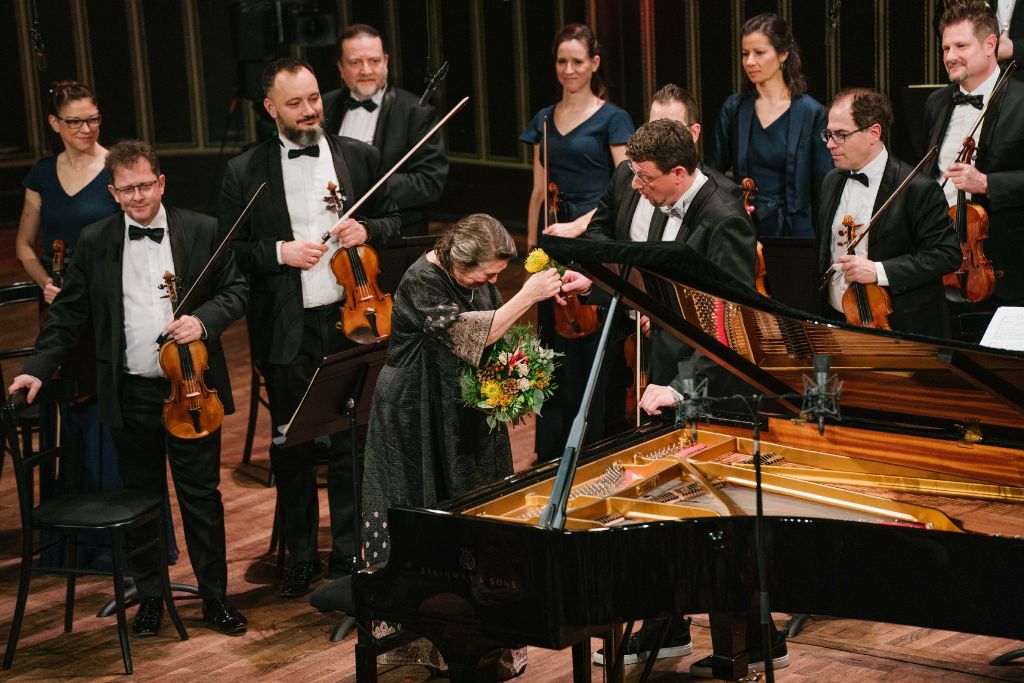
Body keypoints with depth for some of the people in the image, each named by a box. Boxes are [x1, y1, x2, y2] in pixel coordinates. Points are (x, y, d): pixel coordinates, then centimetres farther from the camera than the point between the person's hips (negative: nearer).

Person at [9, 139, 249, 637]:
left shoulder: (203, 231, -1)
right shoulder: (94, 242, 2)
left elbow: (236, 292, 3)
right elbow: (68, 313, 5)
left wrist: (204, 319, -16)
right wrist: (39, 368, -5)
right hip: (129, 395, 1)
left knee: (201, 497, 6)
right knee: (141, 497, 11)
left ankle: (215, 596, 19)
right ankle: (149, 597, 25)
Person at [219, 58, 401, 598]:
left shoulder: (361, 158, 3)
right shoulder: (245, 171, -2)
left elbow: (393, 222, 11)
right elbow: (230, 252, -1)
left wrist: (367, 230, -10)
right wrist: (279, 252, -16)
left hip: (350, 322, 1)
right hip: (285, 332, -1)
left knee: (350, 442, 9)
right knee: (291, 447, 10)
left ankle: (350, 553, 23)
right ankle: (301, 556, 25)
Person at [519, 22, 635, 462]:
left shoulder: (612, 119, -2)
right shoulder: (544, 120, 13)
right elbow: (539, 190, 15)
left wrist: (579, 225, -19)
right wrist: (531, 248, 10)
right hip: (554, 245, 5)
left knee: (592, 347, -3)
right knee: (554, 349, 4)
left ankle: (593, 453, 4)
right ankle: (551, 453, 9)